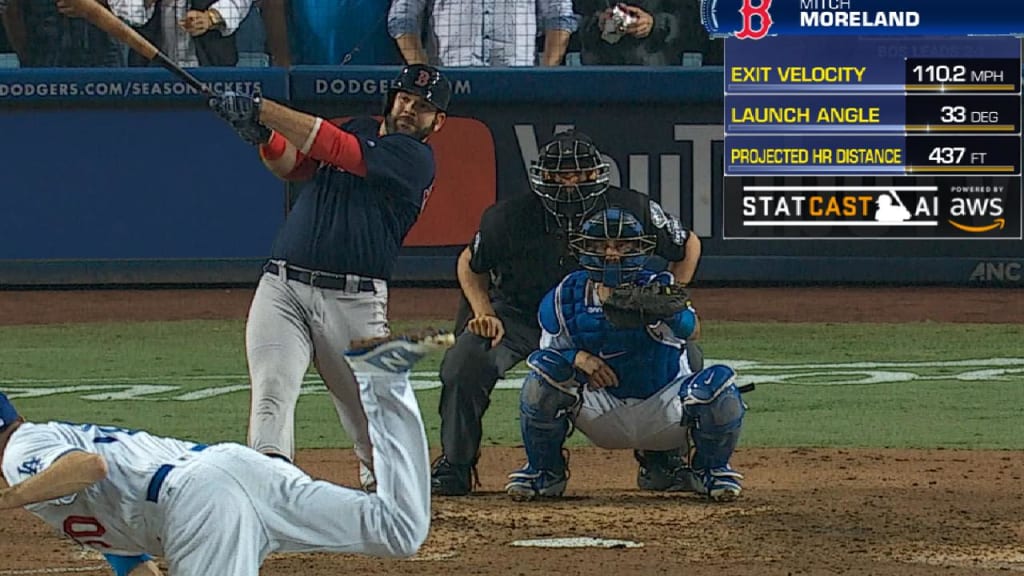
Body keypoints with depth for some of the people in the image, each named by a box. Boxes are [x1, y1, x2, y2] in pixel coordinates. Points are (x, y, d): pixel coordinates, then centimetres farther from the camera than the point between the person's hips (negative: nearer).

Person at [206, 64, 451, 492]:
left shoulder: (415, 159, -3)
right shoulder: (358, 129, 18)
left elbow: (333, 147, -14)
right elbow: (292, 164, 8)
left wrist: (260, 109, -17)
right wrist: (262, 135, -15)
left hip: (354, 301, -3)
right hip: (282, 286, 4)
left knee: (370, 409, 6)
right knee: (272, 393, -18)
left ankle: (382, 484, 34)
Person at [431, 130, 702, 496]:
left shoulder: (631, 210, -21)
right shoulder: (509, 218, -22)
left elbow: (688, 246, -3)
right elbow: (471, 263, -1)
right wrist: (485, 314, -16)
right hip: (520, 315, -1)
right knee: (465, 362, -28)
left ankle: (660, 461, 7)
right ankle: (454, 467, -7)